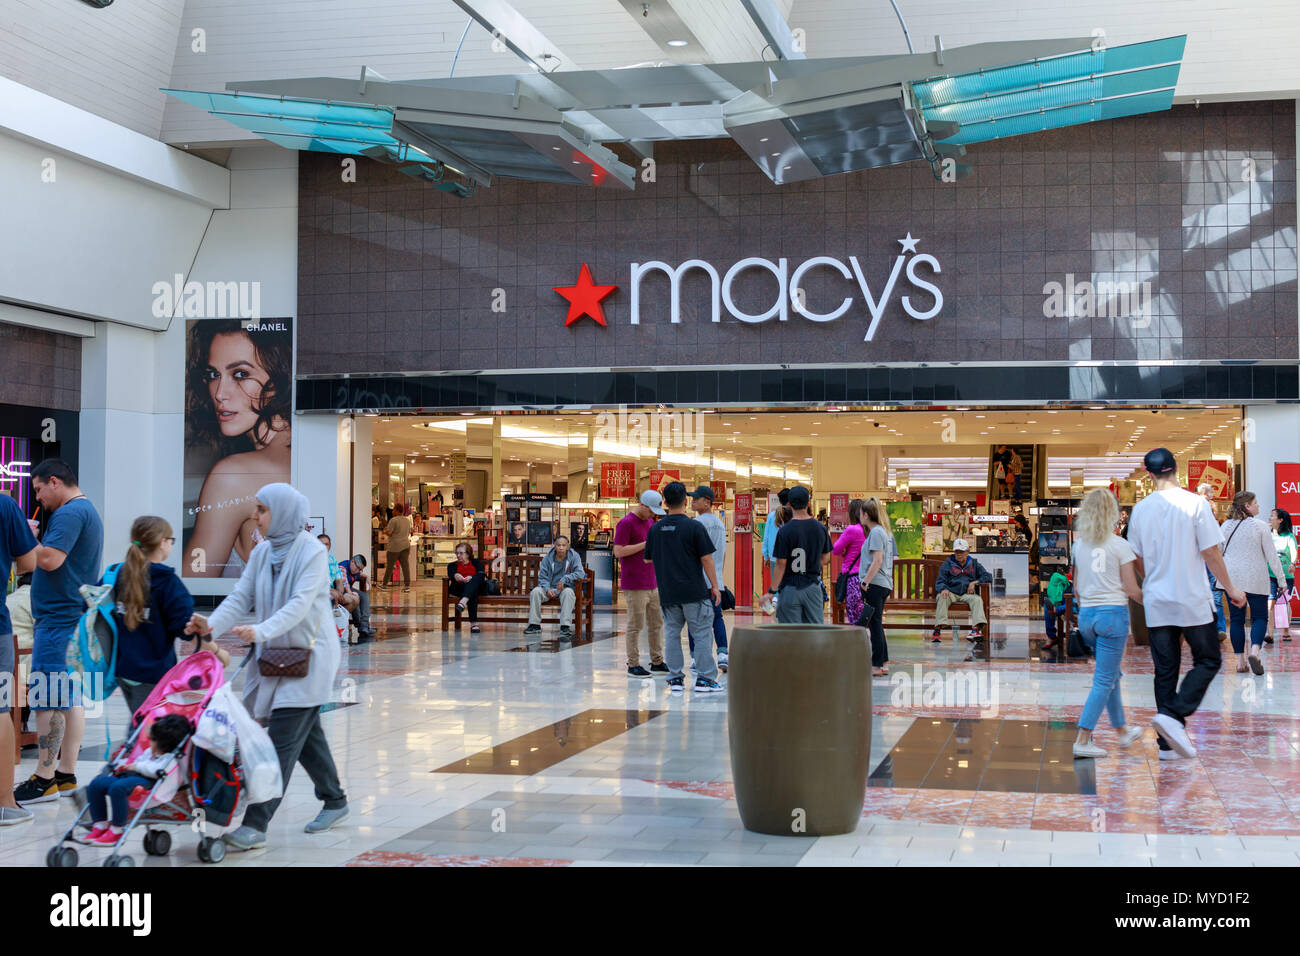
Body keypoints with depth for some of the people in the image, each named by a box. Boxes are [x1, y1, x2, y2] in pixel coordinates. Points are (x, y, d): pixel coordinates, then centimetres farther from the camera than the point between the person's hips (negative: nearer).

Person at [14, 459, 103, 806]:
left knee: (48, 700, -8)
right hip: (75, 618, 11)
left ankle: (45, 778, -6)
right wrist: (33, 538, 14)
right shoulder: (88, 511, 20)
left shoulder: (69, 513, -14)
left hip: (58, 620, -11)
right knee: (71, 699, 11)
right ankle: (66, 774, 16)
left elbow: (49, 559, -25)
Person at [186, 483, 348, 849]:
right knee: (306, 735, 17)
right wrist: (212, 623, -18)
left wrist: (260, 631, -39)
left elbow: (300, 604, -25)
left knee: (282, 740, -13)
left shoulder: (312, 551, -15)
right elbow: (242, 597, 1)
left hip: (308, 656, -7)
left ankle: (256, 825, -16)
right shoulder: (262, 552, 7)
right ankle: (335, 801, 33)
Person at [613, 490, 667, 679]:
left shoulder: (650, 522, 15)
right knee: (635, 625, -4)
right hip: (634, 586, -8)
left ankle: (657, 662, 17)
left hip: (652, 584, 8)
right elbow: (618, 551, -16)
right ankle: (633, 665, 3)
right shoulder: (626, 523, -10)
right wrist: (645, 544, -18)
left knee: (656, 623, 10)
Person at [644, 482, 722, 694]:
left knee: (672, 634, 10)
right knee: (702, 634, 2)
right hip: (694, 592, -4)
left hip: (667, 593, 4)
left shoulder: (656, 529, 4)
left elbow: (649, 557, 14)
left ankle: (675, 679, 10)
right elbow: (706, 559, -9)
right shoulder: (694, 527, -9)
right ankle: (704, 678, 1)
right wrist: (715, 586, -2)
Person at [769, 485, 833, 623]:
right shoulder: (821, 529, 1)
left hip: (790, 588, -3)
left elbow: (781, 565, -11)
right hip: (813, 585, 3)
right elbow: (825, 559, 8)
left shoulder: (785, 531, -11)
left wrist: (772, 591, -6)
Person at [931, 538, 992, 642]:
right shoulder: (947, 564, 16)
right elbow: (939, 582, 5)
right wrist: (943, 589, -20)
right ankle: (937, 628, -43)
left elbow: (988, 577, 12)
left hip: (967, 594, 1)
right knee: (942, 597, -35)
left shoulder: (974, 564, 19)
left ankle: (977, 629, -49)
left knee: (977, 599, -32)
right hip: (951, 592, -1)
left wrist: (975, 582, -6)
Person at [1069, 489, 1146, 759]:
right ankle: (1082, 740, -10)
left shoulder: (1079, 545, 6)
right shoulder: (1119, 545, -7)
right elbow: (1131, 588, -6)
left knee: (1110, 675, 21)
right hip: (1113, 614, -6)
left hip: (1087, 615, 6)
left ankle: (1122, 731, 33)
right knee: (1104, 680, -3)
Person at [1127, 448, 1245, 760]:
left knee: (1165, 671, 8)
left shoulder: (1141, 509, 2)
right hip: (1192, 600, -4)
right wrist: (1231, 588, 5)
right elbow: (1210, 552, -8)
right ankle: (1173, 715, -11)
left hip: (1156, 604, 4)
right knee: (1208, 661, 9)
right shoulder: (1194, 504, -9)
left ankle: (1169, 743, 8)